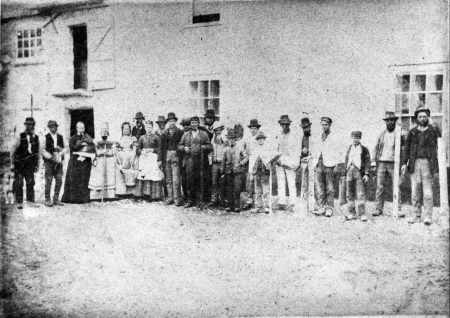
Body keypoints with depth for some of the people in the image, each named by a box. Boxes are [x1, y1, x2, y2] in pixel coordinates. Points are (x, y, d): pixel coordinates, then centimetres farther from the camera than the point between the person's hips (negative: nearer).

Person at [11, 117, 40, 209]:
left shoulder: (36, 138, 5)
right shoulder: (21, 136, -5)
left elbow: (37, 153, 13)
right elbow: (13, 151, -2)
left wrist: (37, 165, 10)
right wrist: (12, 164, -5)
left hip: (30, 164, 3)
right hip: (19, 164, -2)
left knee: (30, 183, 0)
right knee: (18, 184, 1)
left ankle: (31, 202, 8)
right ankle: (19, 202, 8)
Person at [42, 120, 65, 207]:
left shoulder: (60, 137, 12)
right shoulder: (45, 137, -1)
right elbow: (43, 151, -5)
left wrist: (59, 156, -4)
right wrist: (51, 157, -13)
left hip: (58, 162, 4)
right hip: (49, 161, -4)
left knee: (59, 181, 2)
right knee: (48, 181, -3)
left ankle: (56, 199, 12)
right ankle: (47, 200, 5)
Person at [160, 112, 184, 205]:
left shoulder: (180, 132, 5)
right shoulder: (164, 133, 12)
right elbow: (161, 147, 9)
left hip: (176, 157, -3)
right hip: (166, 157, 3)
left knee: (176, 178, -8)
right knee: (168, 178, 7)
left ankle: (177, 198, -3)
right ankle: (170, 197, 14)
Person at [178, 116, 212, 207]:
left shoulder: (204, 134, 12)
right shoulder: (186, 134, 16)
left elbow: (210, 146, 7)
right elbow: (179, 146, 16)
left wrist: (202, 147, -9)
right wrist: (184, 148, -4)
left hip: (201, 160, -1)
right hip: (189, 160, 1)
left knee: (200, 180, -2)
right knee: (189, 180, -3)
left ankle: (200, 200, 6)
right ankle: (190, 200, 6)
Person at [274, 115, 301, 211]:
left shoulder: (293, 137, 1)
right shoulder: (279, 137, 15)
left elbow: (297, 151, 2)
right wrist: (278, 158, 5)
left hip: (290, 162, -4)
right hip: (279, 163, 5)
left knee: (291, 184, -6)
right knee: (280, 184, 2)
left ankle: (292, 204, -4)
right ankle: (282, 203, 4)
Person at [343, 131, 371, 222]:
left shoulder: (364, 149, 5)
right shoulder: (349, 149, 18)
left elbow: (367, 162, 1)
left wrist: (366, 174, -8)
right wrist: (345, 173, 15)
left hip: (359, 171, -4)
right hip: (349, 171, 4)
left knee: (360, 194, -8)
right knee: (349, 194, 5)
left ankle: (362, 214, -5)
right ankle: (352, 213, 13)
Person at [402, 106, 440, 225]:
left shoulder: (433, 130, 5)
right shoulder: (412, 132, 11)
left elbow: (440, 147, 2)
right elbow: (407, 148, 11)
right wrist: (404, 163, 1)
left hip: (427, 163, -2)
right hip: (415, 163, 2)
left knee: (427, 191, -5)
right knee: (415, 190, 3)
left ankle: (428, 216, -1)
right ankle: (416, 215, 10)